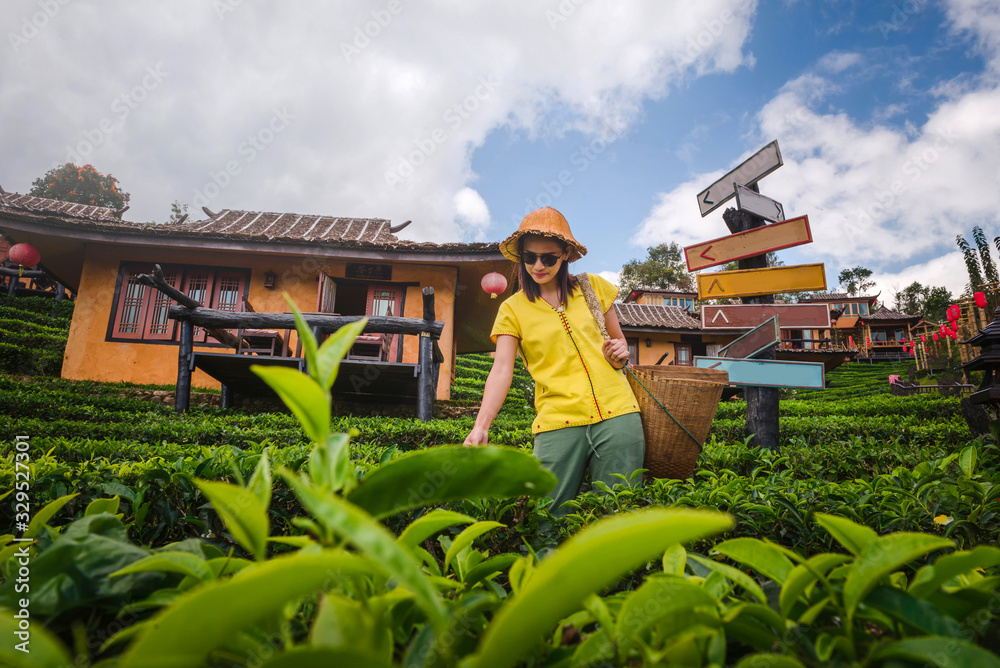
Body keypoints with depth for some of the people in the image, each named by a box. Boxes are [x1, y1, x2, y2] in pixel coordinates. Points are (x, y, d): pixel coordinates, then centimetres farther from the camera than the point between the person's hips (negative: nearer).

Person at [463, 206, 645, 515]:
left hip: (616, 413, 1)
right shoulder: (513, 309, 6)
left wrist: (620, 353, 0)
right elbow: (502, 369, -5)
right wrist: (481, 426, -18)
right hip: (558, 423, -1)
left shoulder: (593, 287, 11)